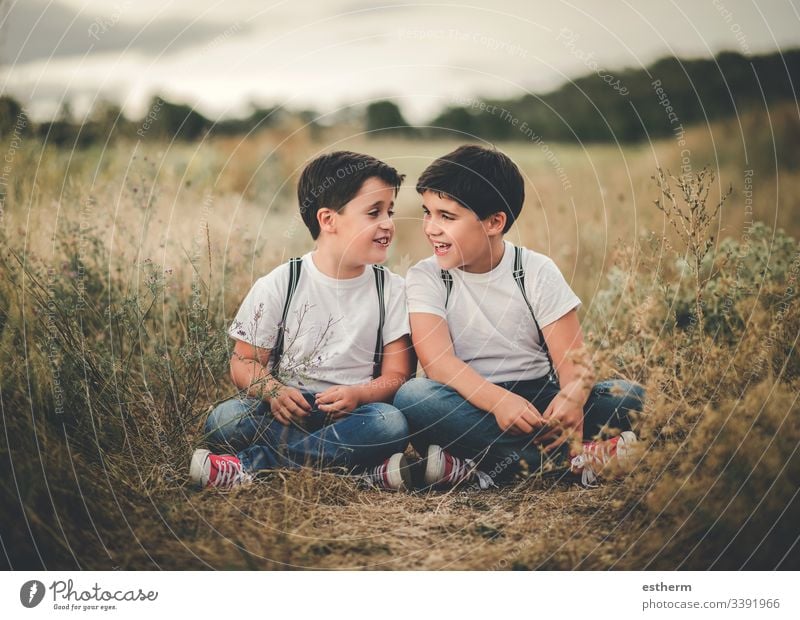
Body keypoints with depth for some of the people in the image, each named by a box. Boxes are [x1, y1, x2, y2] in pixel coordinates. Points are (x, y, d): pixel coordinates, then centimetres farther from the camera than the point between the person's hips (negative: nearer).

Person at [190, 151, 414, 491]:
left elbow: (397, 375, 2)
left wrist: (358, 394, -20)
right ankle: (369, 471, -31)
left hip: (352, 412, 1)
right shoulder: (280, 284, 1)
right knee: (225, 419, -29)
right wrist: (274, 392, -20)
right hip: (288, 410, 0)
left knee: (391, 422, -33)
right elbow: (244, 361, 2)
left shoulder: (392, 290, 5)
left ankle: (250, 465, -29)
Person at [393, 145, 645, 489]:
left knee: (630, 397, -22)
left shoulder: (537, 272, 0)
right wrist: (498, 401, -36)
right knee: (413, 397, -33)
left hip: (537, 399, 2)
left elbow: (573, 359, -7)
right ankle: (572, 454, -30)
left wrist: (573, 397, -33)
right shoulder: (425, 278, -2)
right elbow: (437, 360, -17)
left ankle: (472, 466, -29)